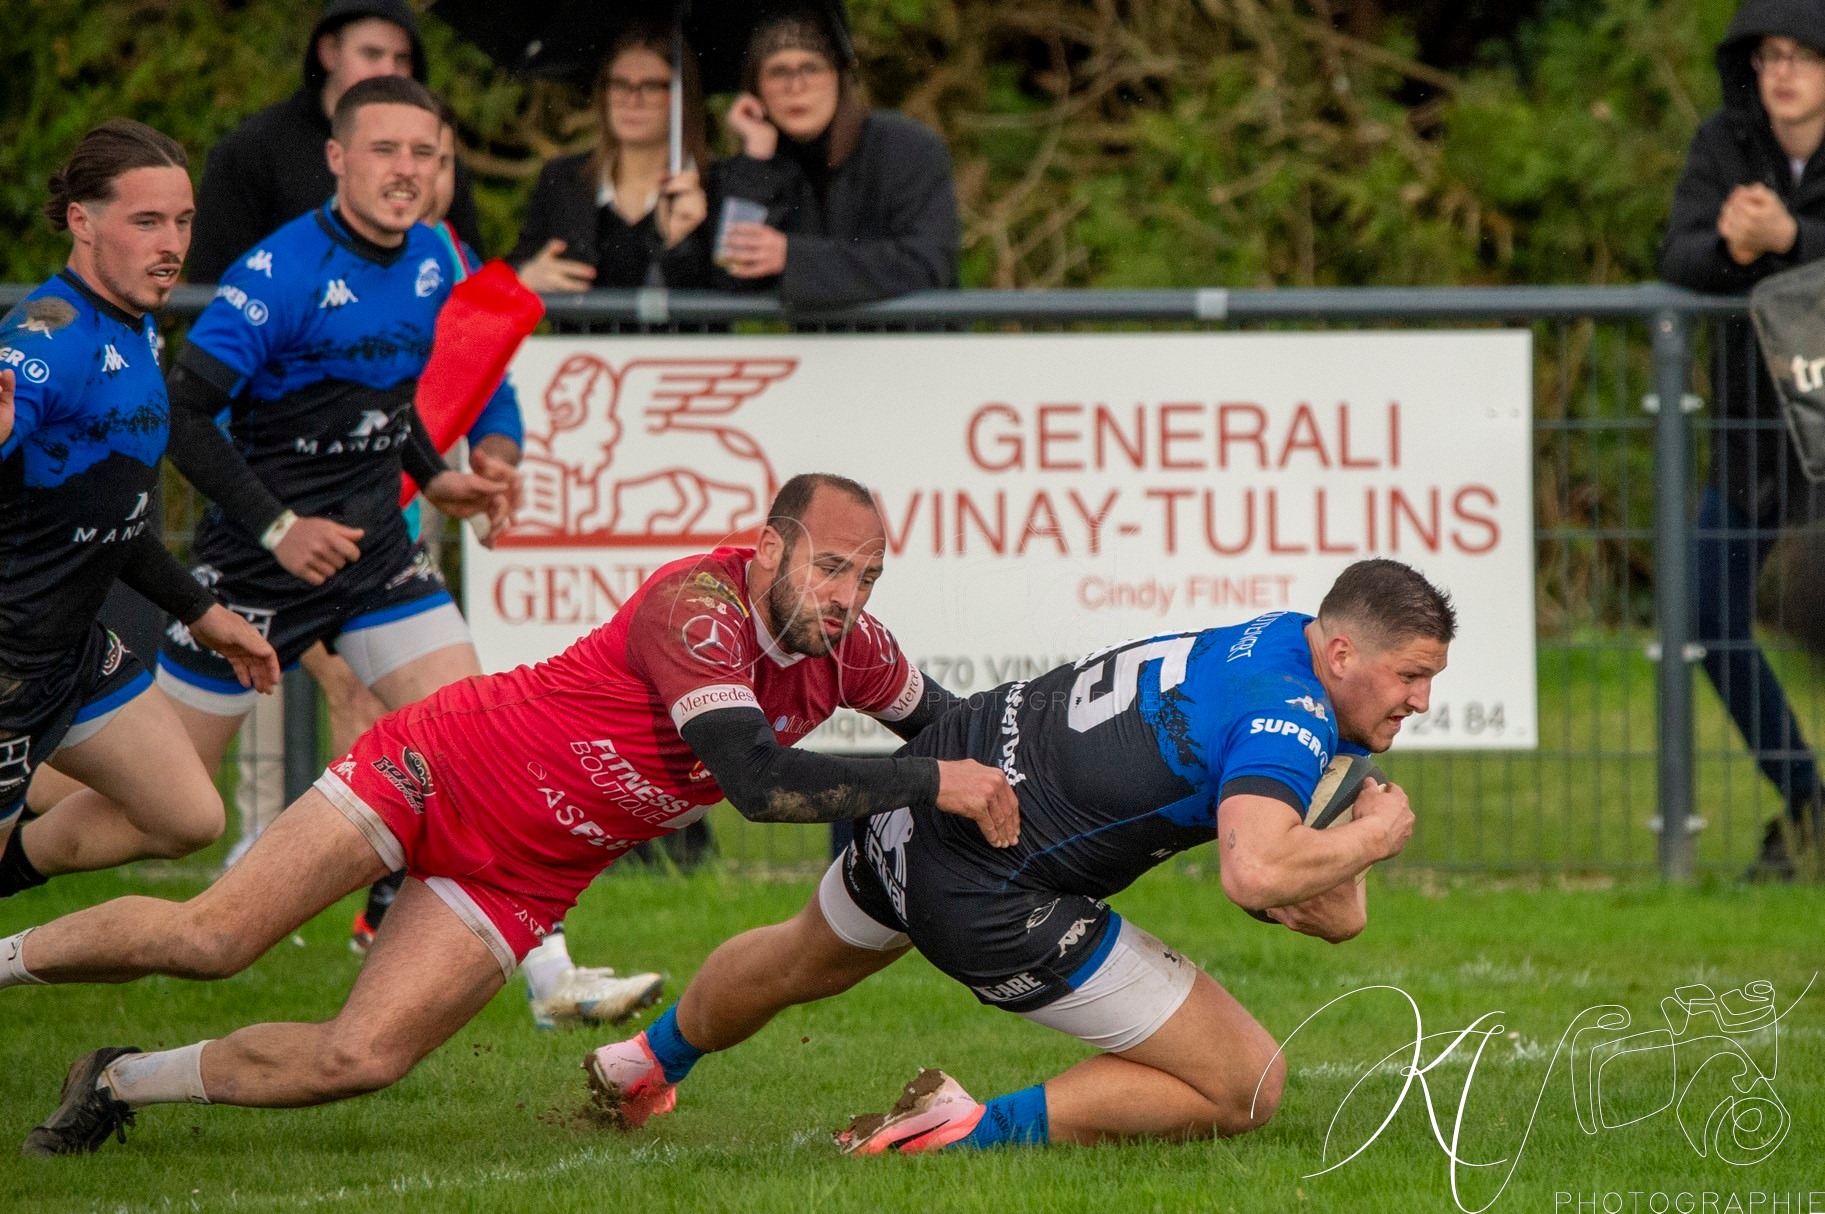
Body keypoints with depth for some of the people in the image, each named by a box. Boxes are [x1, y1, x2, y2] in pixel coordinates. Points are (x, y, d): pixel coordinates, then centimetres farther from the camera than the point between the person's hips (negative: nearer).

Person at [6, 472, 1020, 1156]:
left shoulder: (848, 648, -8)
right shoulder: (699, 604, -30)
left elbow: (934, 713, 15)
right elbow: (756, 780, -41)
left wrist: (995, 788, -2)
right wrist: (935, 783, -39)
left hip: (523, 878, 6)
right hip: (444, 772, -6)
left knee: (359, 1063, -8)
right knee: (206, 942, -12)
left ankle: (123, 1084, 14)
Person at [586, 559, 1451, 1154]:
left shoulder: (1285, 636, 2)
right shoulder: (1290, 718, -26)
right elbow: (1256, 873, -43)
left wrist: (1329, 898, -9)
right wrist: (1371, 838, -26)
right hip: (990, 899, -10)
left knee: (804, 963, 40)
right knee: (1246, 1085, -8)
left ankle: (648, 1063, 67)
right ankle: (980, 1130, -4)